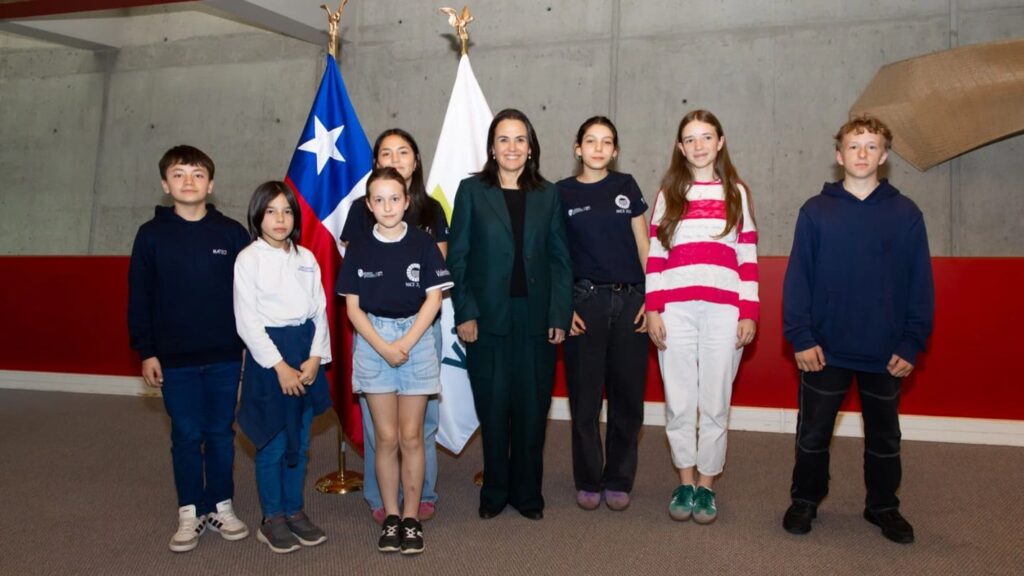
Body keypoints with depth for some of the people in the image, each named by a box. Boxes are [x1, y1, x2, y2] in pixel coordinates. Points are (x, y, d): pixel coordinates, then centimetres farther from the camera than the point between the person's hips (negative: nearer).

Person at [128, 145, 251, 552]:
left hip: (225, 356, 0)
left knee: (221, 433, 11)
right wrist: (146, 352, -1)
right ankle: (190, 512, 21)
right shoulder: (151, 234, 0)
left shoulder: (232, 232, 0)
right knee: (186, 436, 8)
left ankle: (221, 506, 25)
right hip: (174, 358, 0)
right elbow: (140, 299, 2)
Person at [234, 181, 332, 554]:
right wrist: (280, 366, -13)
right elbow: (247, 321, -10)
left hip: (306, 356, 4)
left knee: (300, 442, 12)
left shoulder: (306, 258, 7)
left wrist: (315, 357, -7)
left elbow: (320, 310, 6)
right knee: (273, 444, 4)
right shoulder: (248, 259, -5)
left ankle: (295, 511, 27)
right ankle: (272, 519, 19)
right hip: (268, 356, -4)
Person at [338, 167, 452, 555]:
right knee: (386, 438, 4)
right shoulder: (359, 250, 2)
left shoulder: (423, 243, -2)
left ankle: (411, 518, 16)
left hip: (417, 340, -1)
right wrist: (383, 346, -11)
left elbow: (433, 299, -4)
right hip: (373, 344, 1)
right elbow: (353, 307, 1)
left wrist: (406, 342, -13)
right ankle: (390, 518, 17)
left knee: (411, 436, 3)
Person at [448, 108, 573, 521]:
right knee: (493, 408, 6)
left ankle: (527, 492, 23)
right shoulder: (472, 191, 3)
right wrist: (464, 313, -7)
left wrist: (560, 315, -2)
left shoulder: (547, 195, 8)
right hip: (488, 317, -1)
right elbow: (457, 257, 1)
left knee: (532, 408, 7)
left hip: (536, 318, 2)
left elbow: (560, 259, 6)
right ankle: (494, 491, 23)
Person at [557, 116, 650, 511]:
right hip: (585, 301, -1)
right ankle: (588, 481, 19)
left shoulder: (627, 187, 8)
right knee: (584, 397, 4)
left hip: (630, 301, 2)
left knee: (627, 395, 6)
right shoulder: (563, 193, 3)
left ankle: (619, 481, 21)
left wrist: (652, 299, 0)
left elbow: (644, 246, 7)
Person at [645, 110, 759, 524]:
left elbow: (748, 257, 8)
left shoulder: (736, 192, 11)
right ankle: (685, 482, 20)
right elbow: (654, 254, 6)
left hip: (723, 312, 0)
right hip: (675, 311, 1)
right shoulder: (668, 192, 11)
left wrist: (749, 313, 1)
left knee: (714, 403, 5)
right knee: (679, 402, 5)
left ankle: (706, 485, 19)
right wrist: (652, 309, -2)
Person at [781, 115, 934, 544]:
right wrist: (800, 337, -11)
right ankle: (804, 501, 28)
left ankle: (883, 506, 34)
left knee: (884, 437, 16)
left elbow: (921, 285, 2)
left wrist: (912, 344, -3)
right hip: (825, 351, -1)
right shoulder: (816, 211, -2)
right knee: (813, 434, 10)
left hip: (886, 355, 1)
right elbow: (797, 278, -4)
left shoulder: (906, 214, 1)